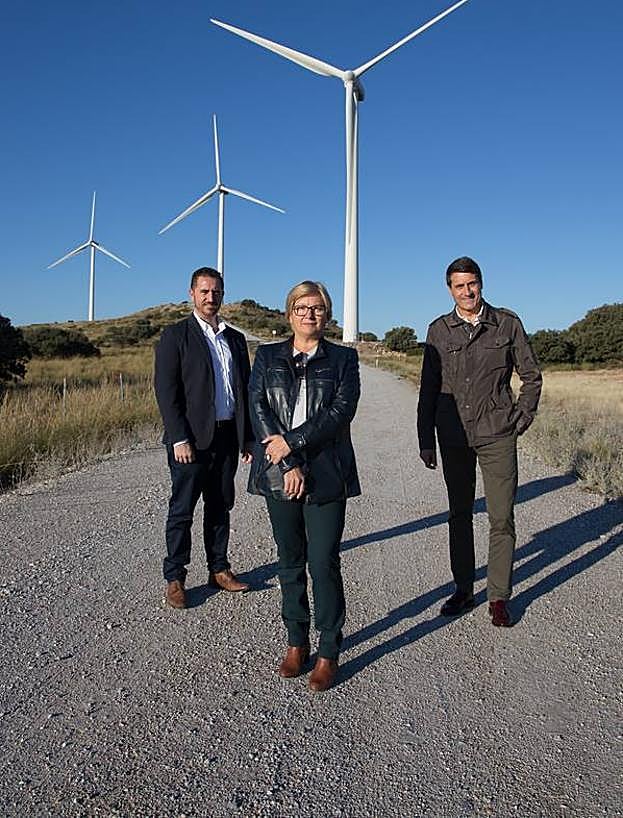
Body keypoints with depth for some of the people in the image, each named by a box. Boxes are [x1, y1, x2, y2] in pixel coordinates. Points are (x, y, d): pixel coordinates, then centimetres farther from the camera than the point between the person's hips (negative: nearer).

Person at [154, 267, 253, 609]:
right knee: (182, 510, 4)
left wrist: (248, 437, 9)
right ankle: (174, 578, 15)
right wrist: (179, 439, -15)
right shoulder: (175, 335, -2)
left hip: (227, 437, 5)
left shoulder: (235, 338, 13)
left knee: (220, 506, 14)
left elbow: (245, 389, 14)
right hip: (192, 438, -5)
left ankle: (219, 568, 27)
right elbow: (165, 390, -9)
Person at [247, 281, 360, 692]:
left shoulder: (343, 359, 6)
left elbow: (341, 411, -8)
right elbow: (258, 409, -2)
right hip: (279, 473, 2)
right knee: (291, 561, 12)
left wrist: (292, 442, -15)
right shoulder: (267, 357, 9)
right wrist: (289, 464, -12)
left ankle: (329, 653, 14)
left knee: (324, 563, -1)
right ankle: (297, 643, 26)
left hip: (326, 475, -2)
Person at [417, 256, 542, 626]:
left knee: (502, 518, 0)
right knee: (460, 515, 11)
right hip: (454, 436, 2)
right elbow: (429, 389, 7)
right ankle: (463, 590, 24)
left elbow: (531, 375, 10)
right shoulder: (439, 331, 5)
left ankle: (499, 596, 13)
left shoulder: (508, 323, 2)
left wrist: (522, 419, 1)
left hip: (497, 434, -1)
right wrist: (426, 440, 4)